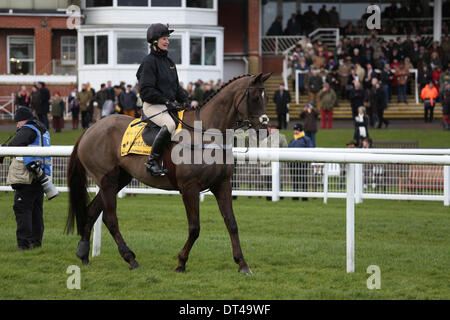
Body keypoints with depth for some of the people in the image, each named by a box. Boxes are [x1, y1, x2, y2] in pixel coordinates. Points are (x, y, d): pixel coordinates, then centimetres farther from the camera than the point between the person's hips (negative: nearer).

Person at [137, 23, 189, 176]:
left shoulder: (169, 62, 20)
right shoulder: (149, 61, -6)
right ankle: (152, 161, -30)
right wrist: (166, 101, -19)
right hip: (152, 106, -9)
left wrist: (184, 100, 9)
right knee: (170, 124, -35)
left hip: (169, 105, 9)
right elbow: (146, 90, -14)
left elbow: (176, 86, 26)